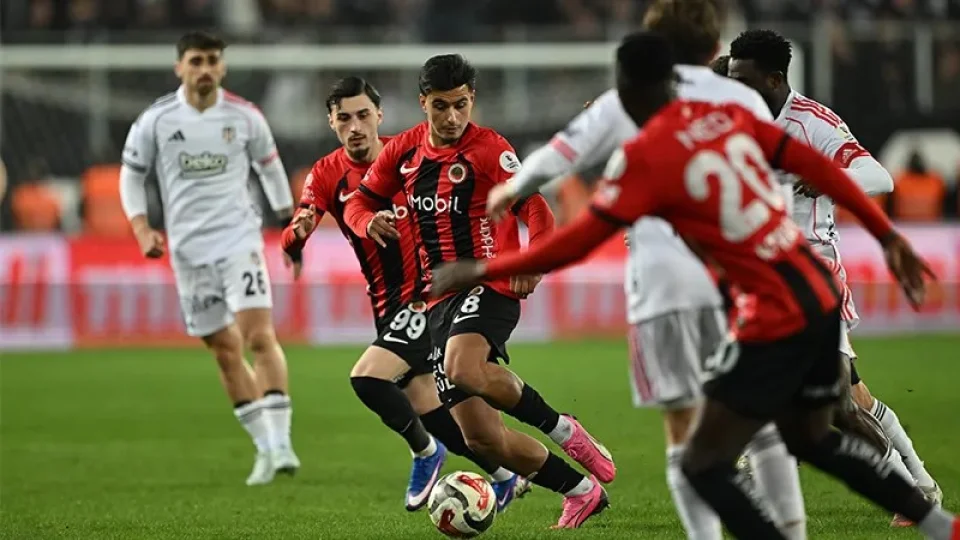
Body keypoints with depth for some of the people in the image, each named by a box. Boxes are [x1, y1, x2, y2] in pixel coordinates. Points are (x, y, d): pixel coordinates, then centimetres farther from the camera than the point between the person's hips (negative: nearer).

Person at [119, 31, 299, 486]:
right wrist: (141, 229, -4)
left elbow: (270, 166, 14)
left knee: (259, 334, -17)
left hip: (239, 239, -2)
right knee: (224, 350, 7)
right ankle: (264, 447, 17)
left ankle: (280, 444, -19)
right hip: (188, 248, 2)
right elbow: (131, 175, 8)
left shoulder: (244, 116, -1)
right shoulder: (156, 120, -2)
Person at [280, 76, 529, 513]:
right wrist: (297, 233, -36)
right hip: (389, 306, 5)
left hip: (429, 294, -5)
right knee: (427, 410, 7)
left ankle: (425, 452, 4)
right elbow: (291, 242, -15)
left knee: (366, 379, -21)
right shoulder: (326, 175, -2)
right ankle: (506, 479, 25)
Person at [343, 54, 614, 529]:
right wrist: (369, 222, -7)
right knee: (481, 437, 1)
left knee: (462, 368, -38)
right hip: (440, 299, 6)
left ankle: (564, 431, -17)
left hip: (488, 285, -6)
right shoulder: (404, 151, 9)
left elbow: (535, 209, -17)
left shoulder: (489, 150, -8)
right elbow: (359, 203, 18)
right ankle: (581, 493, 18)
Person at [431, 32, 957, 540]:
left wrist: (480, 271, -7)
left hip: (778, 317, -8)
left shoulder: (644, 156, -12)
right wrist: (888, 237, 15)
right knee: (809, 438, 29)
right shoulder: (727, 116, 8)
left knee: (705, 465, 0)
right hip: (822, 294, 8)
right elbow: (817, 167, 9)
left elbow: (577, 242, -15)